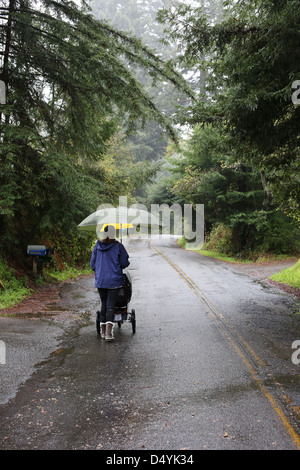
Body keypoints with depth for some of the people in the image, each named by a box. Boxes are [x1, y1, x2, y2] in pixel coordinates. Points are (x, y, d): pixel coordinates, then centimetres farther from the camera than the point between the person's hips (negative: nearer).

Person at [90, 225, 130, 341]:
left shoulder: (97, 246, 2)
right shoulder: (118, 246, -7)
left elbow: (92, 263, 7)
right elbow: (125, 263, -4)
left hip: (100, 280, 3)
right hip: (114, 280, -3)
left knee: (104, 304, 15)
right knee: (111, 305, -4)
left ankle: (103, 330, 20)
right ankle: (109, 332, -16)